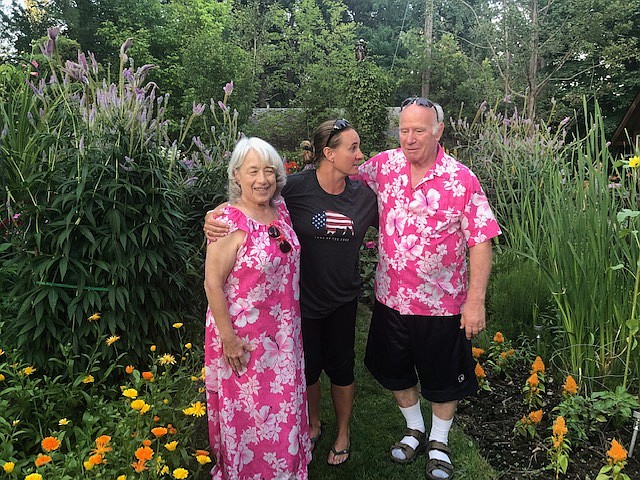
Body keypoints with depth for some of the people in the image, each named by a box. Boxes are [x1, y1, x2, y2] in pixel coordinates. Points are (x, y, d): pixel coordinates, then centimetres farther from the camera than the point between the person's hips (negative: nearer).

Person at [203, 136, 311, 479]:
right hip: (243, 336, -6)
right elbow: (213, 284, -19)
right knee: (247, 412, 12)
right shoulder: (230, 222, -21)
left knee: (282, 408, 23)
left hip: (283, 332, 7)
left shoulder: (281, 210, -1)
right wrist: (228, 338, -17)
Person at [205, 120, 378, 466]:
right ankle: (313, 424, 47)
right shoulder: (295, 187, -18)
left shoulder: (363, 195, -5)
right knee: (307, 365, 16)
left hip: (342, 300, 2)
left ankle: (343, 432, 43)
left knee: (340, 365, 16)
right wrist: (213, 218, -28)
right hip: (303, 298, -2)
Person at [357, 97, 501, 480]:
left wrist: (475, 301, -17)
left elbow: (481, 242, -13)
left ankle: (439, 441, 43)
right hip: (390, 297, 4)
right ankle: (415, 430, 48)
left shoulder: (462, 180, -15)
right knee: (395, 371, 21)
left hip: (442, 303, -3)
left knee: (442, 378, 15)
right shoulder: (384, 165, -5)